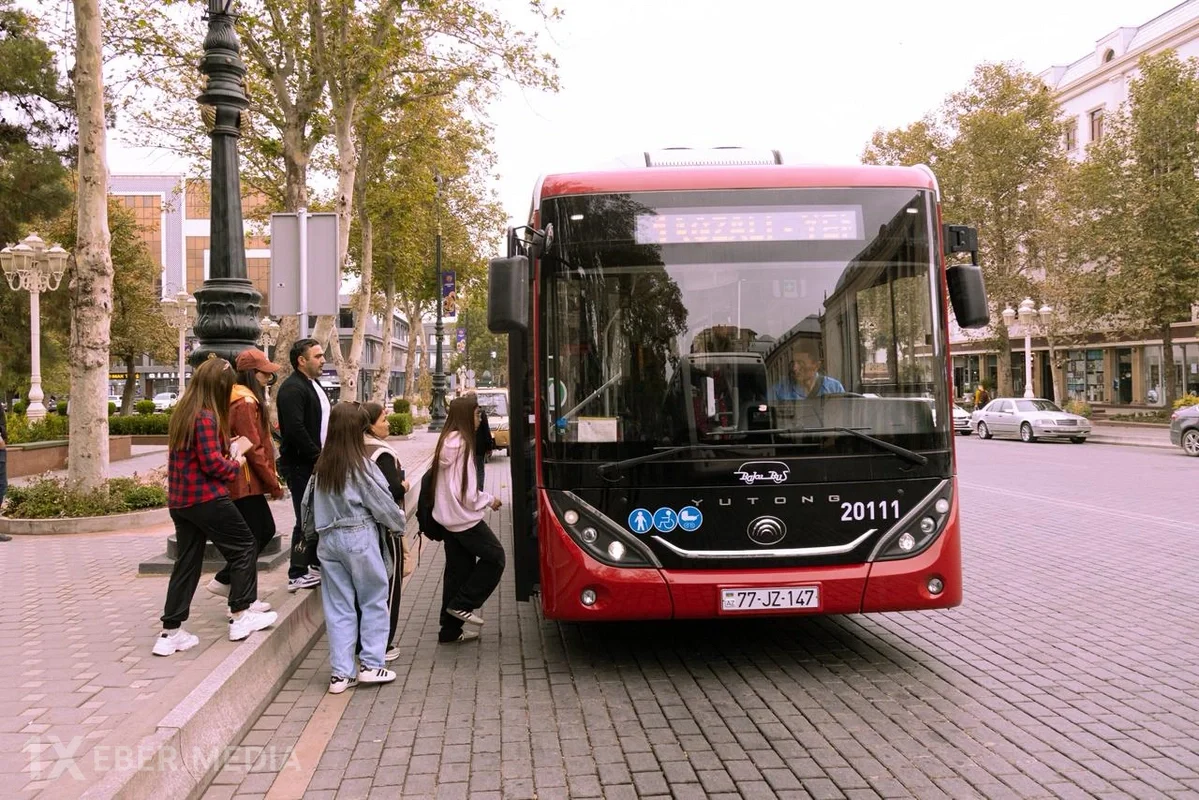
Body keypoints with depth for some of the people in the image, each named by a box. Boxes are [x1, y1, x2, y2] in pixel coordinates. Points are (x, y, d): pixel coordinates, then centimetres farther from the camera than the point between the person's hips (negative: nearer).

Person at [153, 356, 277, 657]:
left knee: (187, 562, 13)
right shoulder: (206, 417, -16)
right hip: (206, 498, -9)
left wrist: (226, 447, 9)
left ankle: (171, 632, 15)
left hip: (179, 499, 9)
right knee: (244, 546, 6)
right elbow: (211, 463, -19)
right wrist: (236, 462, -1)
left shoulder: (181, 414, 11)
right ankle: (241, 616, 9)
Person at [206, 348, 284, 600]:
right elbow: (254, 449, -20)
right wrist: (274, 483, -14)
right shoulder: (246, 402, -17)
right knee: (251, 538, -2)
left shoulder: (246, 399, 15)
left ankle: (224, 580, 22)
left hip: (247, 481, 10)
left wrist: (270, 479, 14)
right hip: (246, 482, -10)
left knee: (266, 529, 16)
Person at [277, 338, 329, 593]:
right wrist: (317, 456, -19)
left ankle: (315, 563, 30)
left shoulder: (315, 385, 17)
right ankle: (297, 575, 1)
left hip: (316, 464, 10)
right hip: (301, 466, -10)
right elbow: (295, 429, -25)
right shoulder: (292, 388, -15)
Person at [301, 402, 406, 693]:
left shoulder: (321, 466, 4)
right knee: (374, 601, 8)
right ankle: (371, 665, 9)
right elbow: (383, 504, -7)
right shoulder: (361, 465, -11)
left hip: (328, 539, 5)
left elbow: (308, 505, 11)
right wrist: (400, 521, 11)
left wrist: (310, 536, 23)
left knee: (338, 607, 9)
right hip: (359, 538, -5)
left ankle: (341, 672, 12)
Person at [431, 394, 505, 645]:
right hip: (465, 518, -9)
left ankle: (450, 630, 18)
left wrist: (482, 498, 10)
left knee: (458, 570, 13)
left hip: (449, 518, 9)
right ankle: (462, 605, 5)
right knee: (495, 556, 4)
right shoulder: (461, 444, -20)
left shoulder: (447, 441, 9)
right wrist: (490, 500, -4)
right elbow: (467, 492, -20)